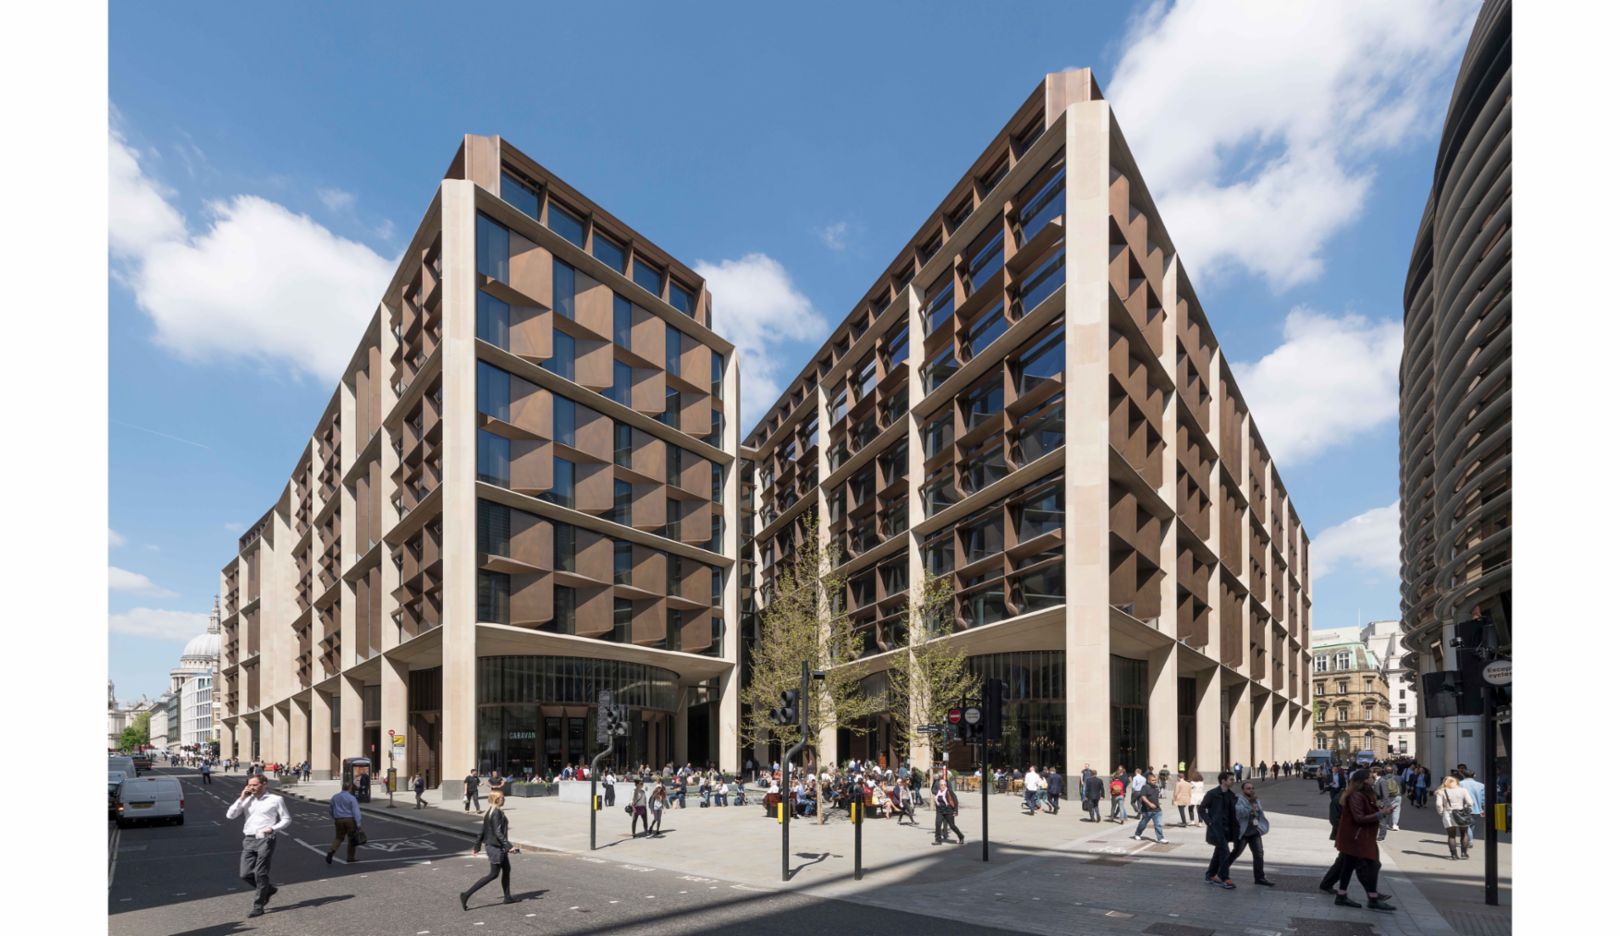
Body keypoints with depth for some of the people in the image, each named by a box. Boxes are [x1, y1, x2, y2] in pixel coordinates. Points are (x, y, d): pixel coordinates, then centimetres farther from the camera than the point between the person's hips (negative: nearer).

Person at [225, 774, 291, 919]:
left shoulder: (275, 800, 1)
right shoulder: (247, 800, 13)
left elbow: (286, 819, 2)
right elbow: (230, 815, 4)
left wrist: (273, 828, -14)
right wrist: (241, 798, -3)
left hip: (265, 840, -5)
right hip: (249, 840, 5)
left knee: (260, 874, -4)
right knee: (244, 874, 0)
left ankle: (258, 906, 8)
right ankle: (268, 889, 24)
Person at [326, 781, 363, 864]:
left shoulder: (335, 797, 8)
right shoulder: (352, 798, -9)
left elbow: (329, 809, 19)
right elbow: (356, 812, -15)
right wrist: (358, 824, -15)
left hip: (338, 820, 4)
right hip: (350, 820, -4)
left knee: (338, 838, 16)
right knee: (352, 839, 10)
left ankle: (331, 850, -11)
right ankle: (350, 858, 15)